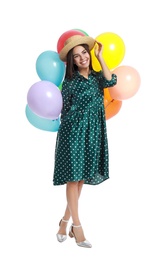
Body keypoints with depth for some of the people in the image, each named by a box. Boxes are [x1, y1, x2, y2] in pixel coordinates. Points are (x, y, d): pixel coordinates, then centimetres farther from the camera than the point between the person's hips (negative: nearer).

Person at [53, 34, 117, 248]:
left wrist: (100, 56, -8)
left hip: (93, 133, 5)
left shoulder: (96, 77, 7)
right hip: (74, 131, -5)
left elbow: (111, 82, -14)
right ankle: (77, 226, 4)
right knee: (73, 178, -3)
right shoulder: (70, 81, -5)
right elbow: (66, 109, 1)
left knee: (82, 178, 8)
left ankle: (65, 220, 21)